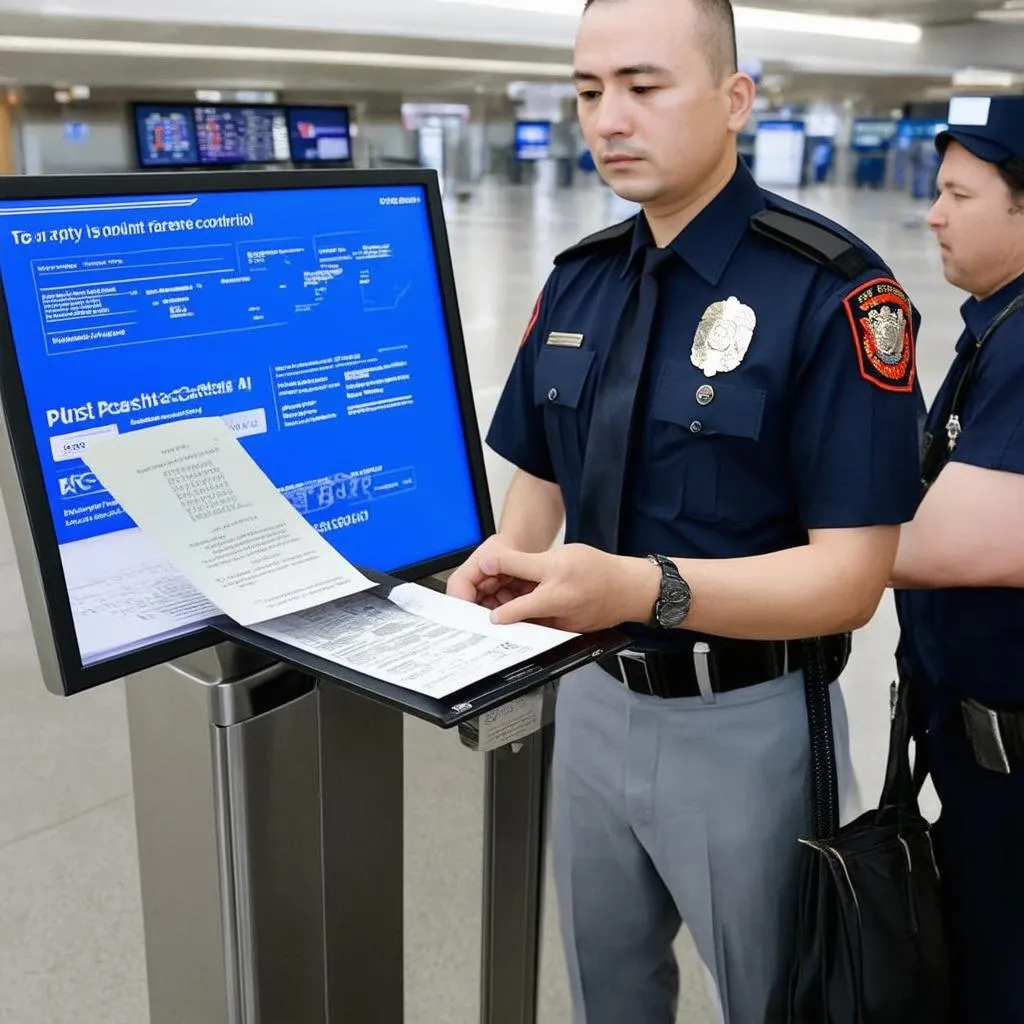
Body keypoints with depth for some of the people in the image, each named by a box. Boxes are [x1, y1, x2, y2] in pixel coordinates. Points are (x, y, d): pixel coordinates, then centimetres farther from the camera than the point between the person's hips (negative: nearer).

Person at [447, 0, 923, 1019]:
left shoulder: (834, 292, -19)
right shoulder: (576, 280, 2)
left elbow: (850, 576, -22)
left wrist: (639, 588, -37)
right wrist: (508, 562, -13)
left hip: (745, 723, -5)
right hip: (594, 696, 6)